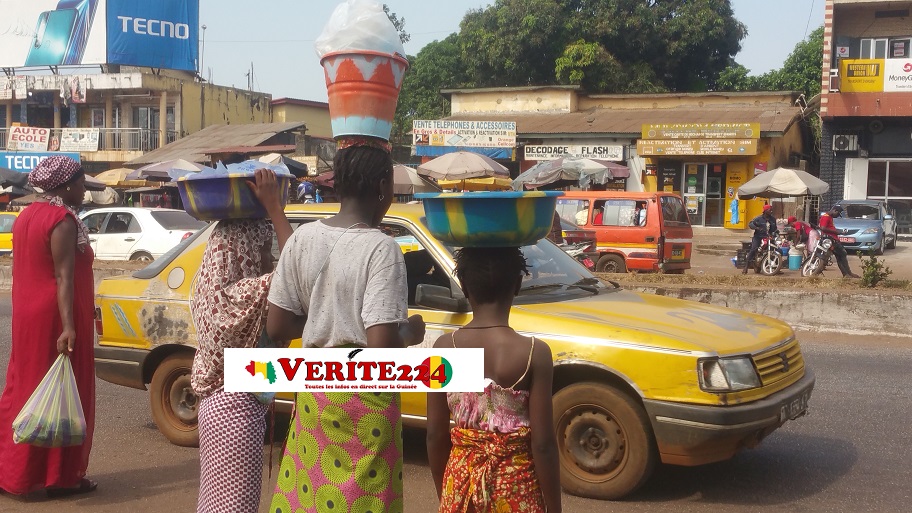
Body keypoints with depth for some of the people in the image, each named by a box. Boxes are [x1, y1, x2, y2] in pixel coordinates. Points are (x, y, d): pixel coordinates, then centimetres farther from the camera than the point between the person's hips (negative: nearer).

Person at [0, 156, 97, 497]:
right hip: (56, 317, -9)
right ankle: (61, 477, 7)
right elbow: (64, 277, -23)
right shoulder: (64, 221, -16)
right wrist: (68, 326, -28)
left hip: (28, 315, 9)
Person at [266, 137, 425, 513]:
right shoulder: (380, 249, -17)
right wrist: (411, 332, -3)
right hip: (365, 397, -5)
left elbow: (276, 328, 1)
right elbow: (382, 346, -23)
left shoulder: (303, 238, -2)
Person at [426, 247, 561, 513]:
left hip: (461, 482, 3)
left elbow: (435, 434, -2)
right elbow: (543, 444, -15)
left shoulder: (445, 347, -7)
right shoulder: (533, 352, -16)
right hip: (516, 487, -3)